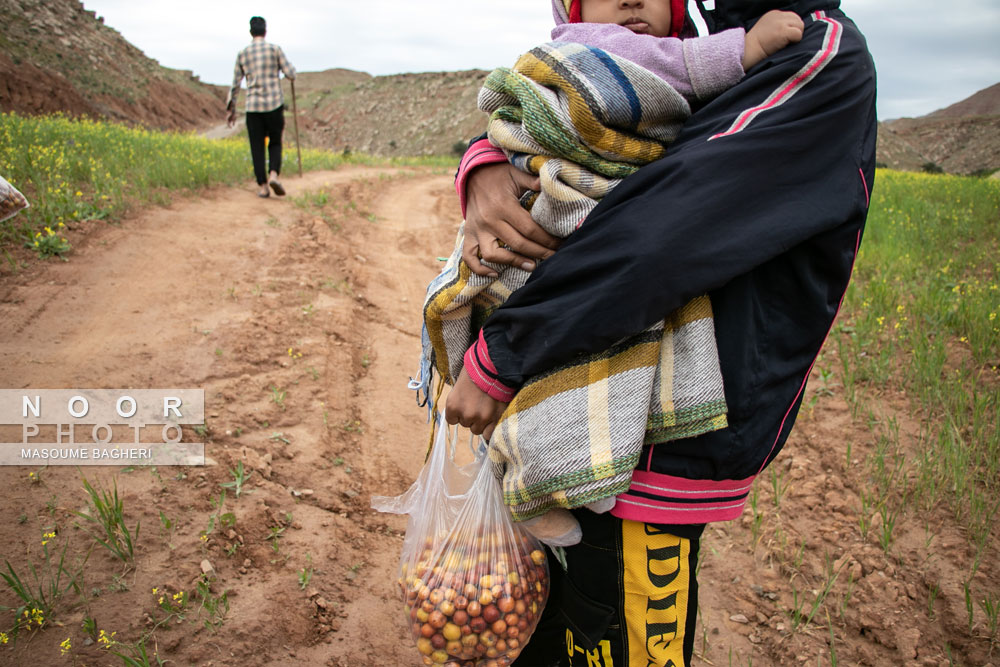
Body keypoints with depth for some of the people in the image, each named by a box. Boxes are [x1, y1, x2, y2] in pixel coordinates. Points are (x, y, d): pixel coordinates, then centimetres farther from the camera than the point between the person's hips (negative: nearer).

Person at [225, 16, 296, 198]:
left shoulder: (242, 54, 6)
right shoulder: (275, 49, -1)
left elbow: (235, 84, 8)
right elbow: (291, 75, -3)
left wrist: (231, 109, 16)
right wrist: (290, 67, 21)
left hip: (253, 107, 1)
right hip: (274, 104, -1)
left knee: (257, 148, 7)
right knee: (275, 143, 13)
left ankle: (262, 186, 2)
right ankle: (274, 174, -10)